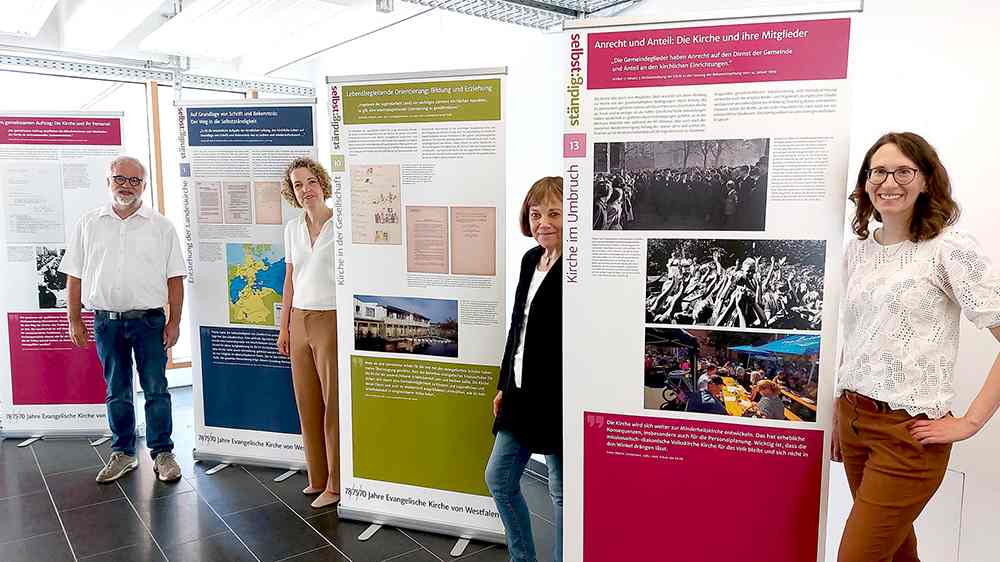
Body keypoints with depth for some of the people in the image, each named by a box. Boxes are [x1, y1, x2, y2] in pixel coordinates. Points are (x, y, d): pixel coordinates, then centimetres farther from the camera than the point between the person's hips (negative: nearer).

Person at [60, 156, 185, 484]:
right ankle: (123, 453, 24)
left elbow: (175, 278, 1)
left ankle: (162, 453, 14)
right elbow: (74, 276, 9)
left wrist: (174, 322, -4)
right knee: (117, 392, 12)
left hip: (149, 320, -2)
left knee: (156, 390, 3)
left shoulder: (161, 226, 2)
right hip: (106, 320, 2)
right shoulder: (88, 224, 7)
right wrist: (75, 320, 5)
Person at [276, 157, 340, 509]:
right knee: (307, 402, 10)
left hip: (332, 320, -6)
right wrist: (284, 326, 15)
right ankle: (317, 477, 23)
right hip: (300, 321, 6)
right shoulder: (292, 229, 11)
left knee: (334, 402, -1)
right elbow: (290, 280, 17)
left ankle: (336, 483, 11)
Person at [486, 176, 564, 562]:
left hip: (556, 399, -9)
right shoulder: (530, 259, 9)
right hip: (521, 393, 9)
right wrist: (504, 385, 17)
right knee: (498, 479, 17)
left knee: (562, 491, 9)